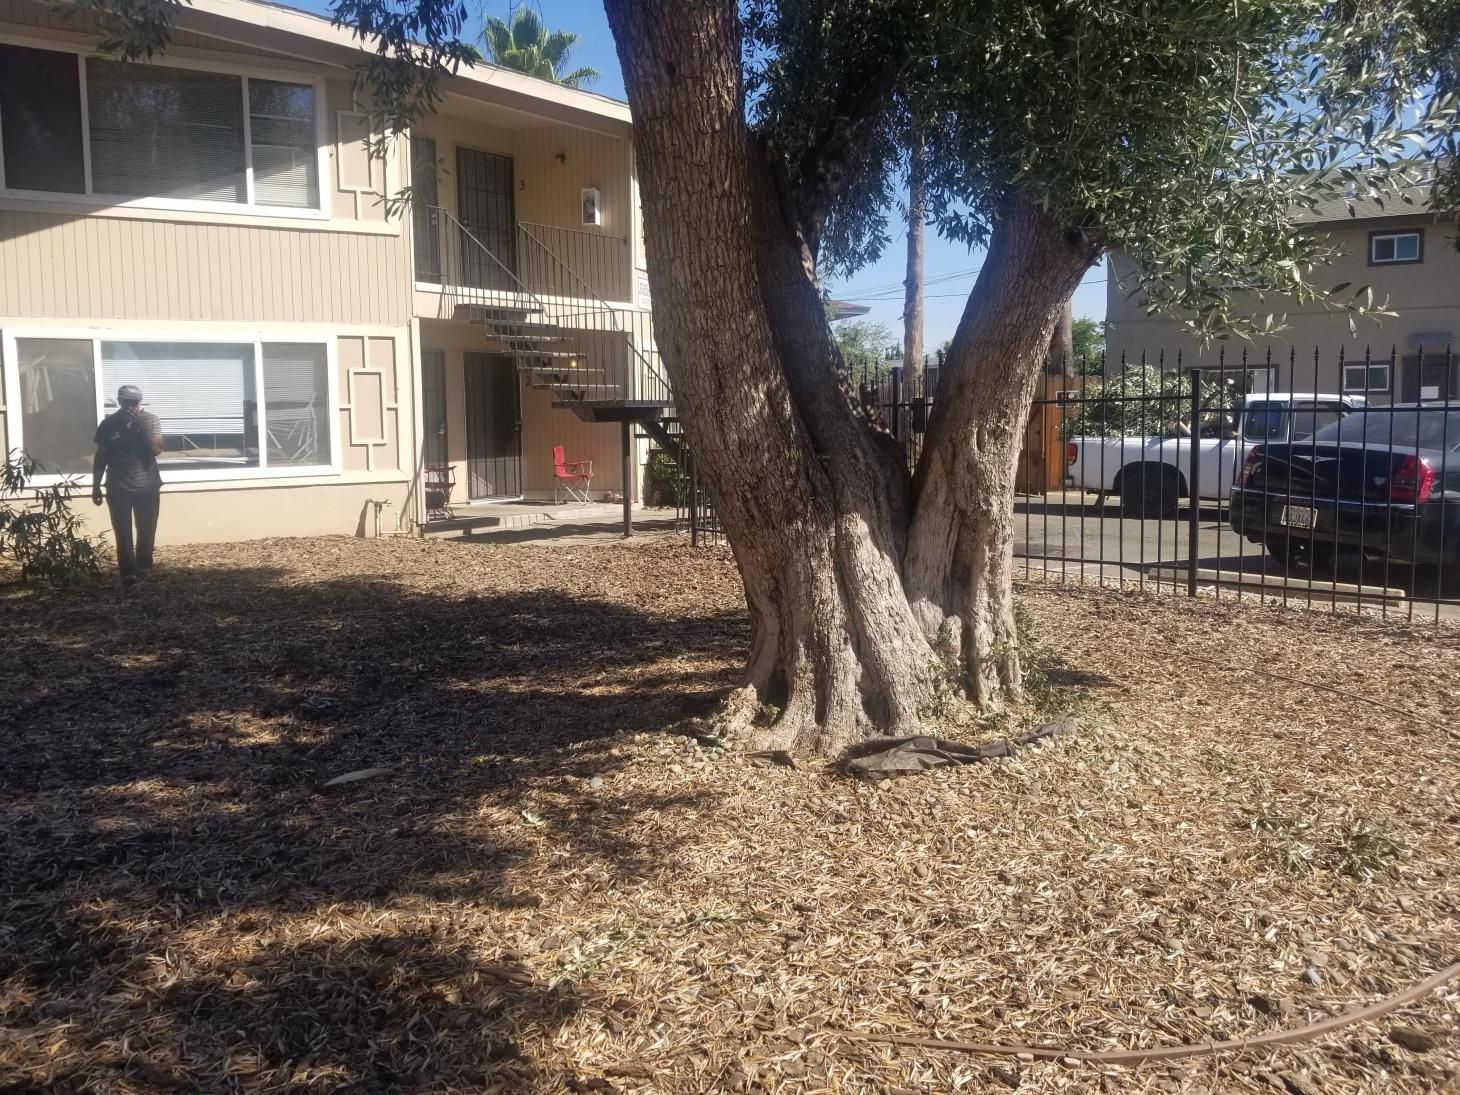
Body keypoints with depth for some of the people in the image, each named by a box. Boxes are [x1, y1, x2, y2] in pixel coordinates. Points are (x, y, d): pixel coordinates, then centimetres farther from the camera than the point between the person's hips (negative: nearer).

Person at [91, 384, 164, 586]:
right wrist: (96, 486, 4)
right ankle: (129, 572, -7)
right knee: (123, 533, -6)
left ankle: (144, 569, 20)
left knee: (147, 532, 6)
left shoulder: (150, 420, -2)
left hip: (148, 487, 0)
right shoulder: (108, 424, -1)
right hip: (118, 489, 0)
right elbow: (100, 457, 5)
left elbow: (157, 449, -15)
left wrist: (142, 425, -22)